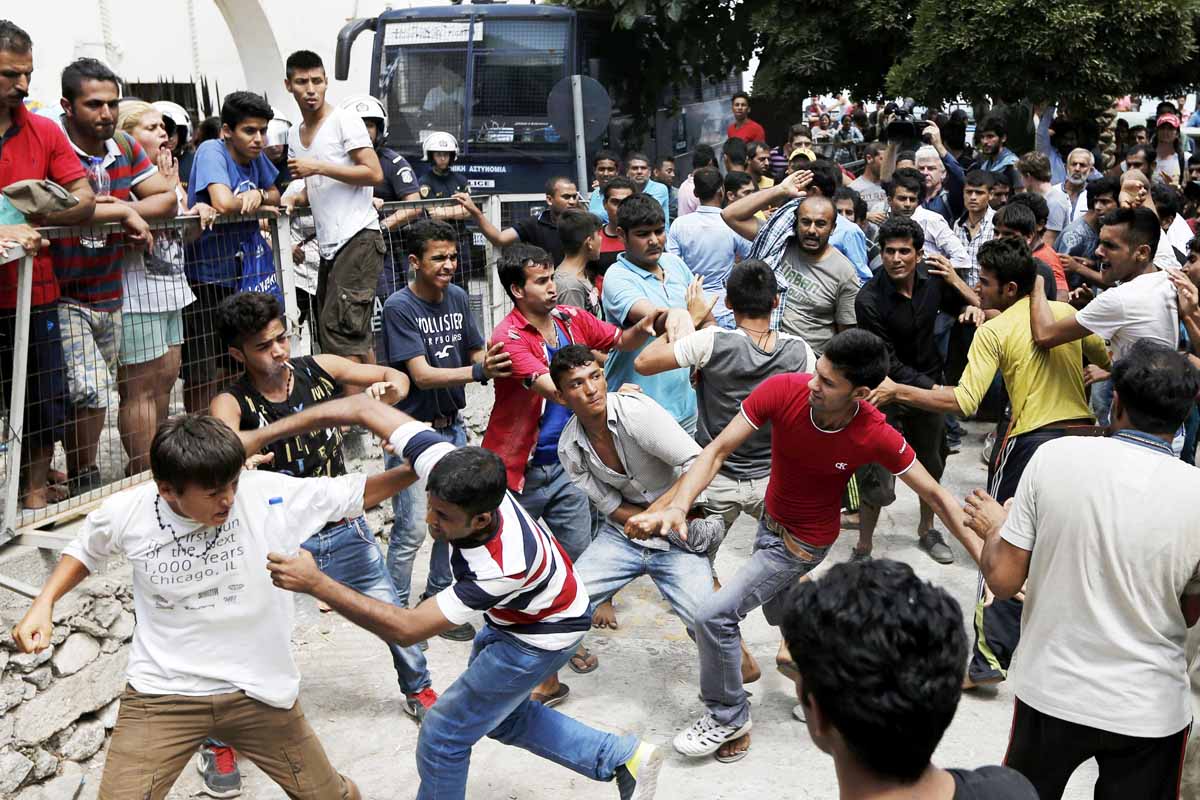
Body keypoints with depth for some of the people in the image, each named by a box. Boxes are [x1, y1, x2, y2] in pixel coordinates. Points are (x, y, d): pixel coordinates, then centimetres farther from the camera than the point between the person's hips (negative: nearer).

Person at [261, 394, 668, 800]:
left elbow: (406, 629, -40)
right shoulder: (447, 466, -29)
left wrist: (316, 584, -45)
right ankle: (624, 757, 31)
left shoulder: (499, 569, -43)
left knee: (442, 735, 2)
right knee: (502, 716, 25)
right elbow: (364, 407, -24)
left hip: (540, 636, -8)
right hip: (510, 615, 8)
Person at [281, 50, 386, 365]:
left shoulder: (345, 120, -4)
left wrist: (319, 167, -14)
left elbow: (374, 174, -12)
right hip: (329, 245, 8)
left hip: (359, 238, -8)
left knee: (339, 331, -15)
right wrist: (292, 200, 6)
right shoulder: (294, 135, 18)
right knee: (357, 335, 11)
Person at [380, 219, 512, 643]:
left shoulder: (457, 297, 2)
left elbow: (475, 352, 9)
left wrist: (498, 362, -14)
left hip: (451, 426, 7)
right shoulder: (399, 307, -16)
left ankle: (437, 599, 30)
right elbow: (422, 374, -24)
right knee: (411, 529, -3)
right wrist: (478, 372, -38)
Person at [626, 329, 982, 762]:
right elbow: (717, 450, -22)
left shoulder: (877, 437, -30)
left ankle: (727, 717, 8)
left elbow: (933, 493, -16)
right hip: (770, 518, 5)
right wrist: (677, 506, -36)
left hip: (804, 541, -5)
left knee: (715, 614, -14)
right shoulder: (782, 390, -27)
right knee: (780, 613, 26)